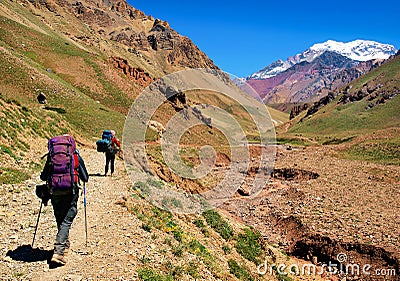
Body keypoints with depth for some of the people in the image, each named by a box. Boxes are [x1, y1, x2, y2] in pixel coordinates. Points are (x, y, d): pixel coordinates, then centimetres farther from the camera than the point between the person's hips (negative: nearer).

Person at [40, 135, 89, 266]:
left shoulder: (52, 156, 10)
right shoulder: (76, 156, 6)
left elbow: (43, 177, 15)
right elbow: (85, 178, 9)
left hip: (54, 192, 3)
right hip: (70, 192, -3)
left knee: (60, 220, 18)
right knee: (66, 221, -2)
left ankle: (64, 245, 35)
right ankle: (58, 252, -12)